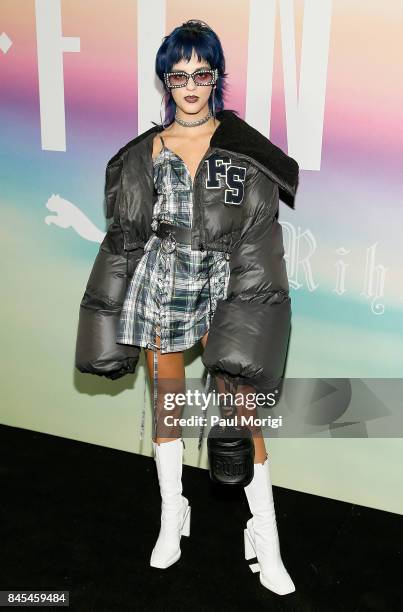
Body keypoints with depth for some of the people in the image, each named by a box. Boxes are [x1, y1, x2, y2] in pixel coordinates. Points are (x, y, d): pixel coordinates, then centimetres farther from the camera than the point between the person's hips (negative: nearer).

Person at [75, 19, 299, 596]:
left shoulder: (247, 152, -2)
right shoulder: (144, 152, 6)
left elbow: (258, 242, -5)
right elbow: (126, 237, 9)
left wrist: (246, 318, -13)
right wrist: (111, 313, 7)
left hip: (223, 288, -2)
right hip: (159, 288, 3)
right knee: (166, 405, 12)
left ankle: (266, 543, 12)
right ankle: (172, 519, 32)